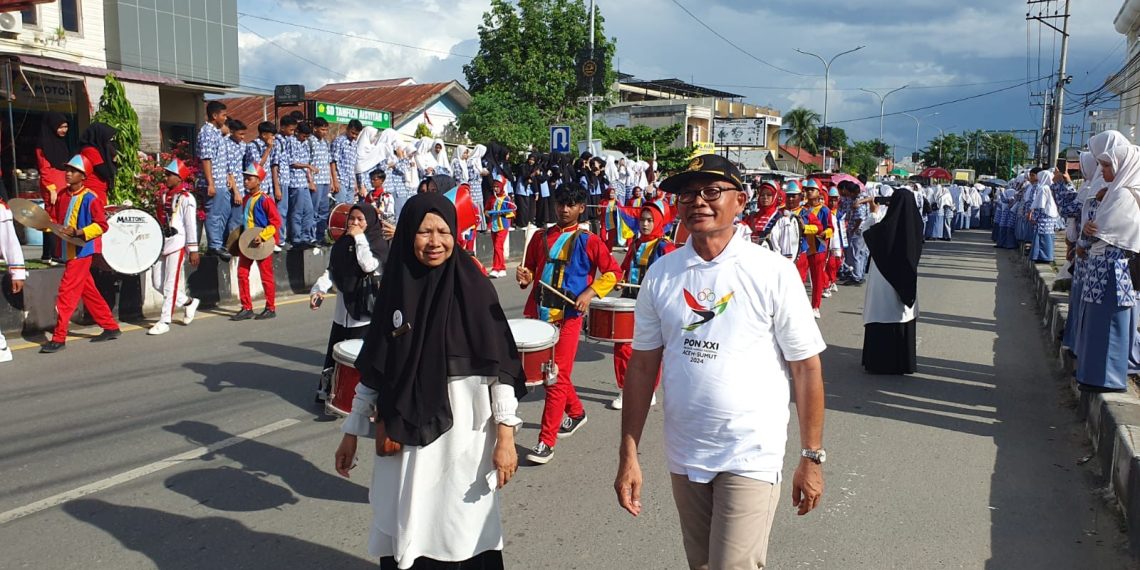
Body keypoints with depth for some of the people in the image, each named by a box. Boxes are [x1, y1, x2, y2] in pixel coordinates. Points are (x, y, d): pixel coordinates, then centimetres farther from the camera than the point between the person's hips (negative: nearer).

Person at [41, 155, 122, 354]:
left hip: (82, 251, -8)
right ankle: (111, 328, 24)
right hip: (67, 251, 8)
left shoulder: (90, 198, -12)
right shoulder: (63, 196, 11)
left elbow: (102, 225, -15)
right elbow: (59, 221, 21)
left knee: (67, 292, -9)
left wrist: (78, 232, -26)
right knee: (88, 291, 14)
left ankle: (59, 338, -5)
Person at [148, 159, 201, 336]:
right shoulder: (163, 194, 13)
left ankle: (165, 321, 0)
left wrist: (193, 250, -13)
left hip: (177, 244, -8)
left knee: (170, 284, -5)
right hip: (162, 242, 8)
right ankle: (188, 302, 27)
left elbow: (191, 225, -12)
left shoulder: (186, 198, -9)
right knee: (157, 282, 10)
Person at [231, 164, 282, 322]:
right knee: (242, 274, 5)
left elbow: (276, 221, -16)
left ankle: (271, 308, 12)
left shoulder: (265, 200, -13)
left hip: (262, 244, -8)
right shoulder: (246, 199, 11)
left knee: (266, 276, 1)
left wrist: (263, 236, -24)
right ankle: (247, 308, 12)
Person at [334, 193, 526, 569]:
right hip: (402, 440, 3)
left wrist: (506, 438, -13)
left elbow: (500, 366, -8)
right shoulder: (395, 288, 3)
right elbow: (373, 369, 10)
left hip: (462, 439, -3)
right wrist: (351, 432, 11)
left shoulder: (473, 286, -7)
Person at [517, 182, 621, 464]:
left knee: (558, 377, -6)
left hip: (568, 316, -5)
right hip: (537, 312, 5)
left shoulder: (588, 241, -1)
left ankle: (546, 442, -2)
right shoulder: (541, 237, 11)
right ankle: (576, 413, 41)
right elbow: (530, 270, 19)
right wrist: (525, 277, -4)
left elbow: (613, 272, 0)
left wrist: (590, 293, -12)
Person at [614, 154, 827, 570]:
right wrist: (628, 455, 1)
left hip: (751, 455, -4)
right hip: (683, 455, 4)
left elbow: (806, 368, -6)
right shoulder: (660, 274, -2)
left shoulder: (773, 272, -11)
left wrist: (812, 458, -5)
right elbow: (642, 366, 2)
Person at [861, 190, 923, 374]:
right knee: (903, 320, 14)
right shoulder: (915, 224, -7)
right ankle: (904, 362, 23)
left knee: (881, 320, 5)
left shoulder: (886, 226, -19)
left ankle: (879, 362, 10)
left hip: (884, 278, -4)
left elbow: (867, 234, -2)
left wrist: (874, 213, 10)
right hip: (906, 278, 4)